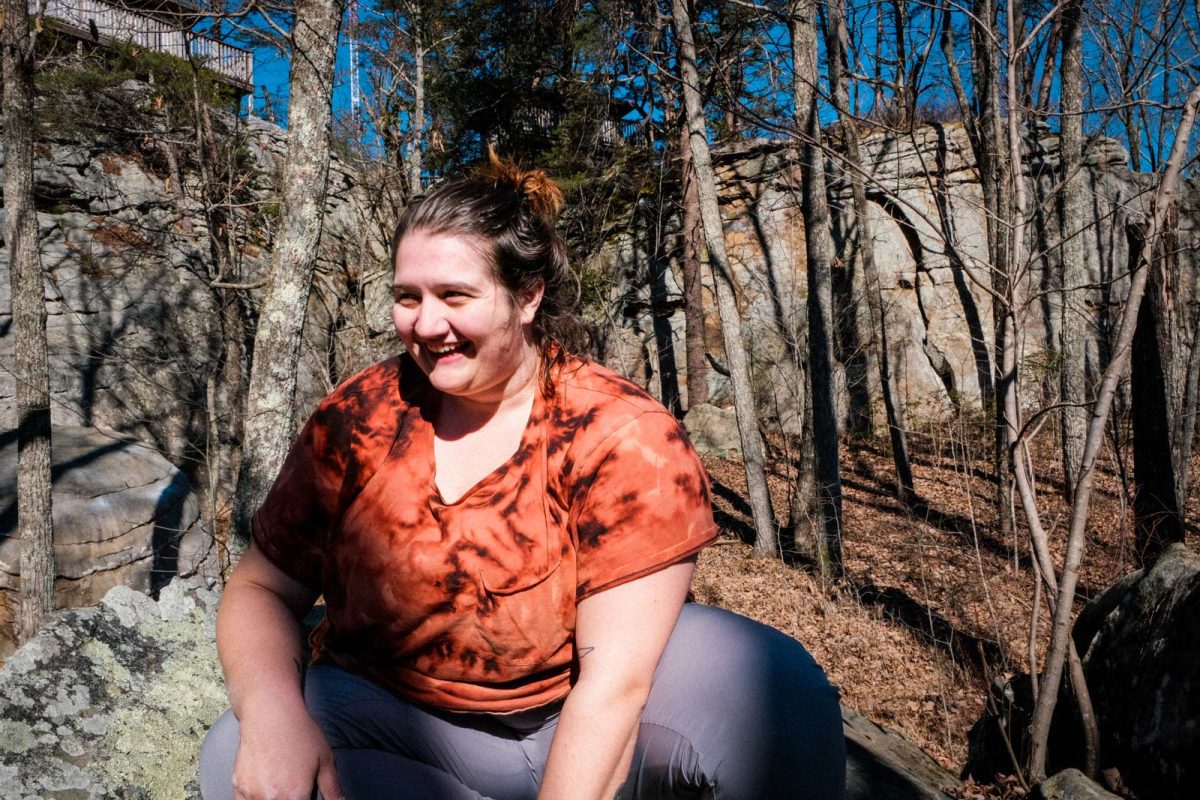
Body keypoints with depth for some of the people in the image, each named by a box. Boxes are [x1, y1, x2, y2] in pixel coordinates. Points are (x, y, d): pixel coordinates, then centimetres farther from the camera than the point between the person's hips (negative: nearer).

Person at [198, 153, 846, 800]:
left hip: (579, 728, -3)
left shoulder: (626, 437, -19)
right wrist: (272, 714, -23)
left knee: (774, 684, -27)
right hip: (395, 718, 4)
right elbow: (264, 588, -3)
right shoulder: (357, 418, -8)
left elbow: (616, 680, -22)